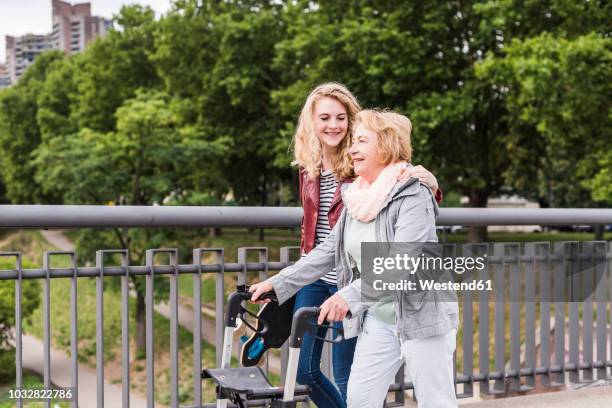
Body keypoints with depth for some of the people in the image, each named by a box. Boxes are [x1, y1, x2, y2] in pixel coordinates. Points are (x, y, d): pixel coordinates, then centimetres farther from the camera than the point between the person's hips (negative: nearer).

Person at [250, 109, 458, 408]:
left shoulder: (413, 195, -16)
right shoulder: (356, 198, 7)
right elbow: (328, 252, 10)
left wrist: (350, 296, -37)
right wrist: (278, 284, 3)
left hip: (421, 316, -7)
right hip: (377, 319, 7)